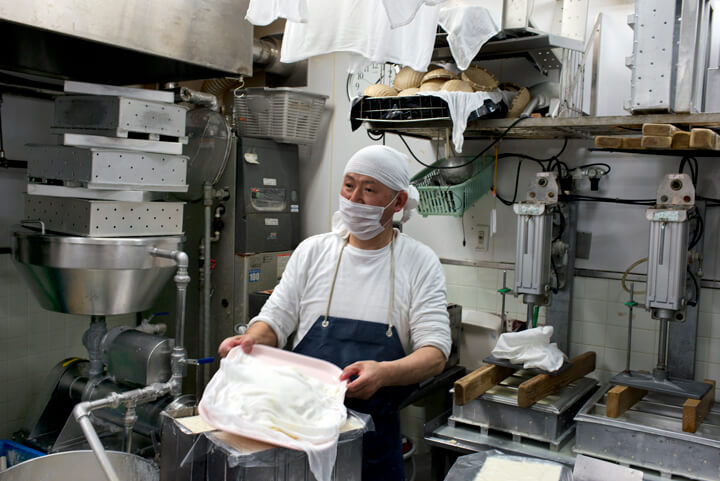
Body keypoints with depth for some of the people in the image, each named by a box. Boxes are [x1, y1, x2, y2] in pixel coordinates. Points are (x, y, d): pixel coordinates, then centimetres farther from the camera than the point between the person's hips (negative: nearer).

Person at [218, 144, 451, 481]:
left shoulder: (420, 263, -4)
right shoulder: (312, 251, 2)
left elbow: (435, 352, -11)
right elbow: (276, 319, 5)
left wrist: (384, 373, -30)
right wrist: (250, 340, -18)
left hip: (374, 429, -1)